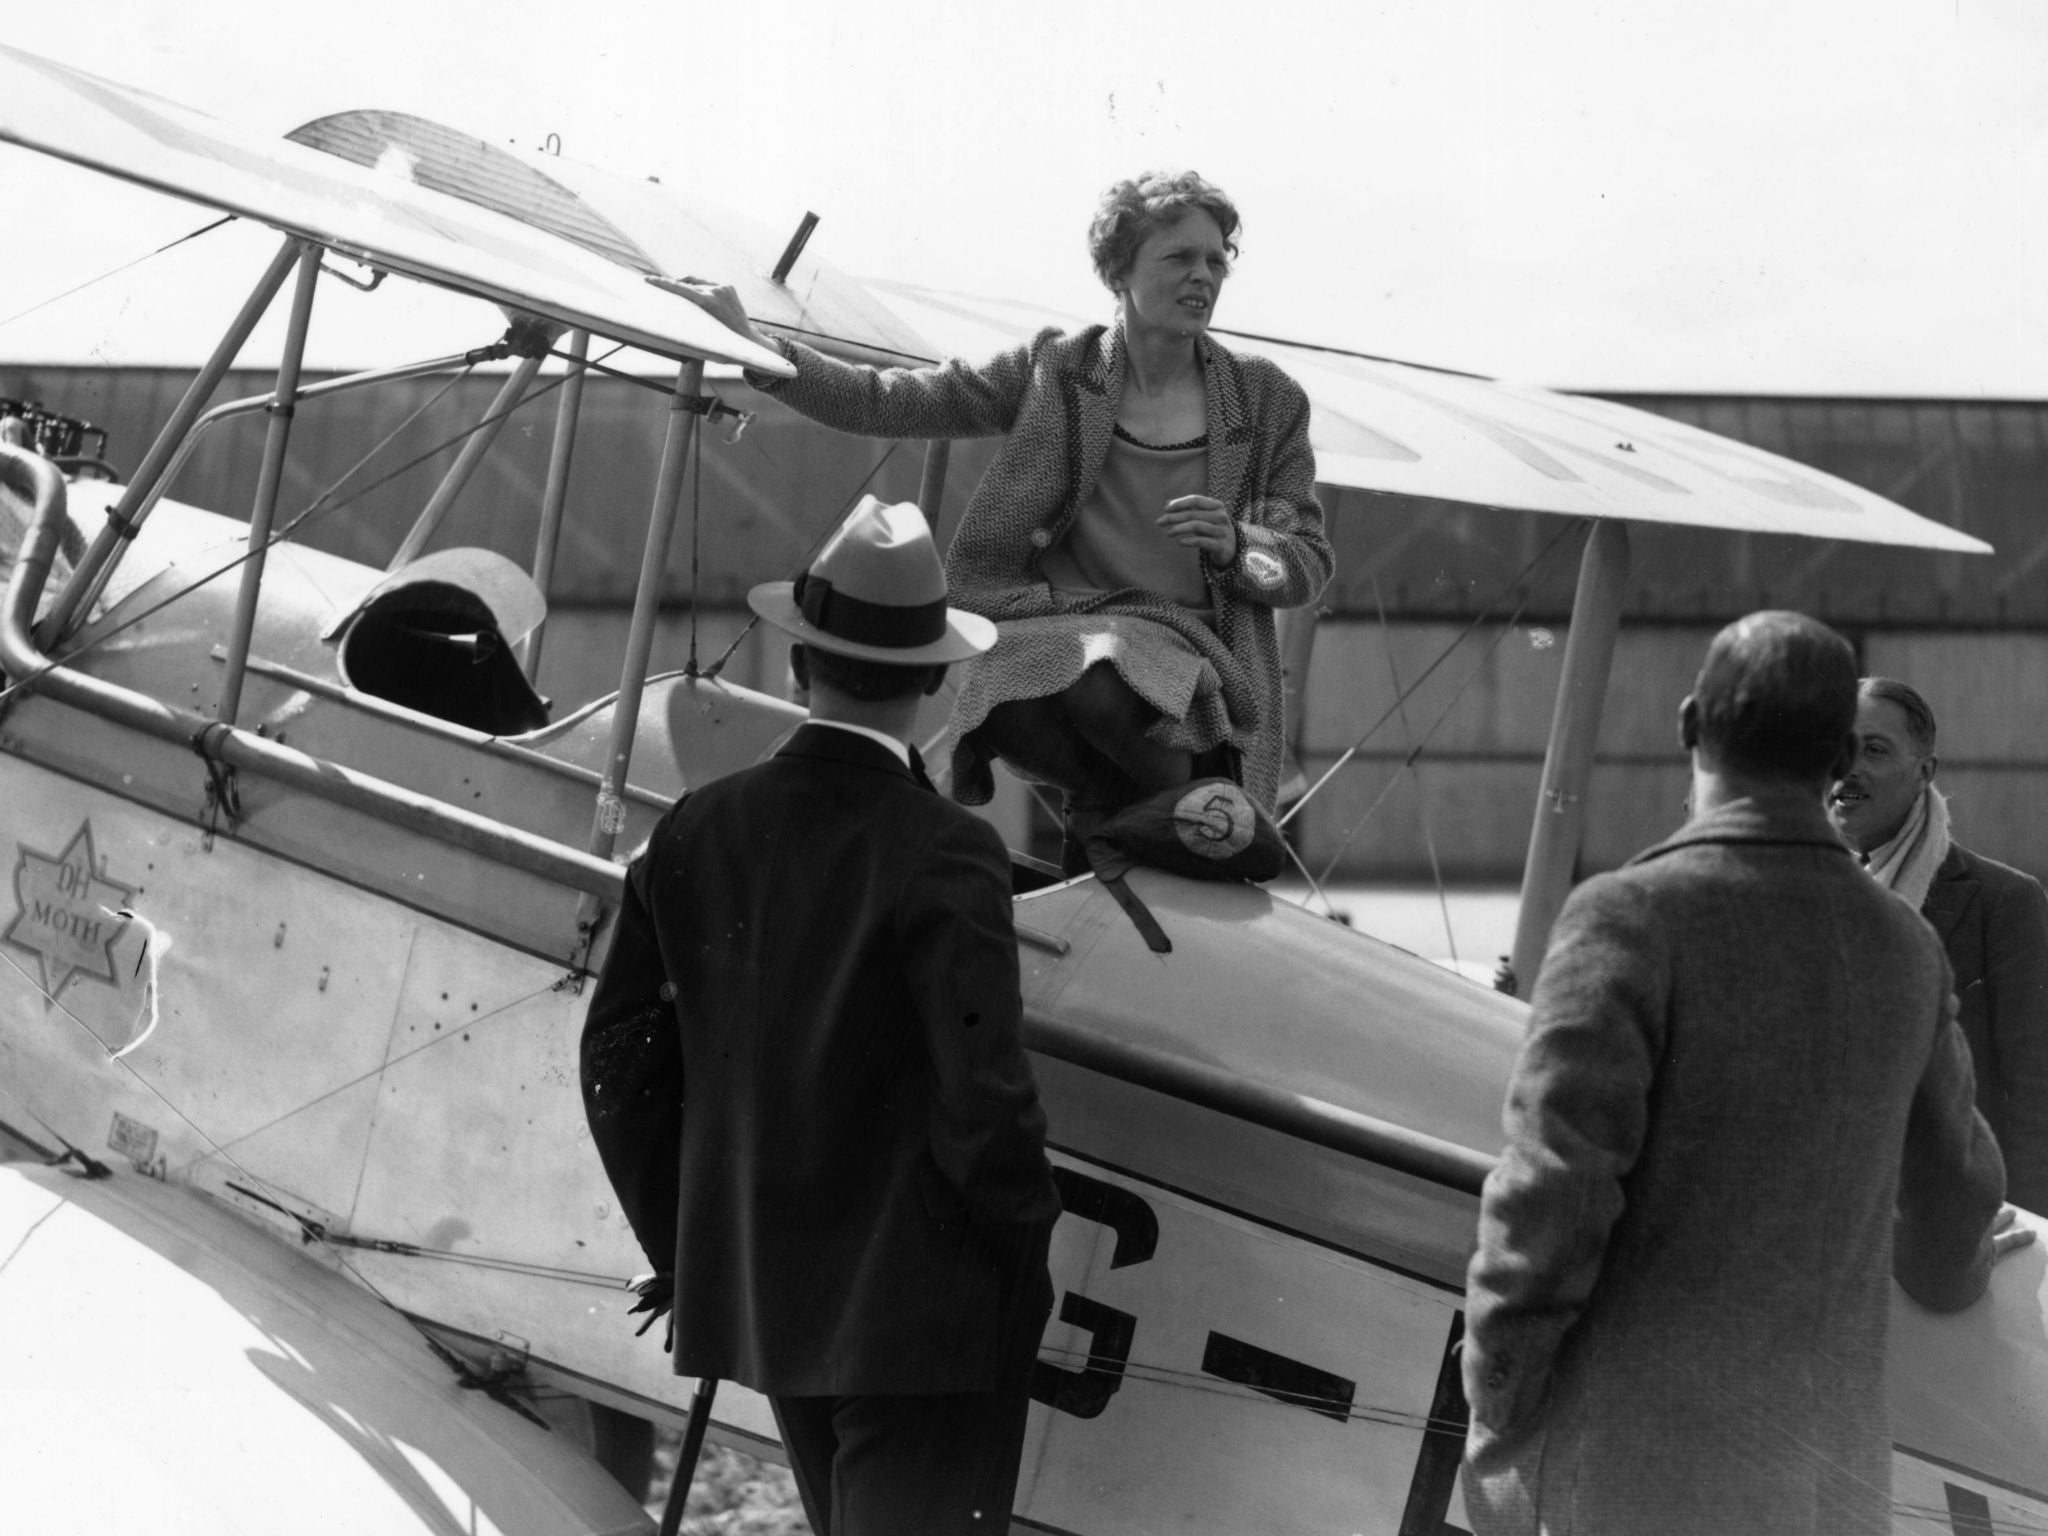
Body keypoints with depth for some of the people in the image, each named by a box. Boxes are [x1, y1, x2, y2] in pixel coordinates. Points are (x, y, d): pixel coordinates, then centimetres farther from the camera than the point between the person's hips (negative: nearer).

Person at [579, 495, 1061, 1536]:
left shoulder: (697, 835, -2)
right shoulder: (944, 855, -19)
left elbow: (619, 1059, 4)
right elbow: (982, 1096, -21)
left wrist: (685, 1244, 14)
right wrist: (1024, 1227, -3)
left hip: (758, 1290, 6)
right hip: (920, 1309, -6)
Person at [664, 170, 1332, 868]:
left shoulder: (1266, 399, 9)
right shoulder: (1054, 369, 8)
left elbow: (1309, 566, 12)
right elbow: (885, 403, 5)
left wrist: (1236, 545, -11)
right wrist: (753, 345, -7)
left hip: (1189, 644, -1)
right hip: (1051, 628, 1)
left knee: (1101, 685, -37)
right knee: (1008, 705, -36)